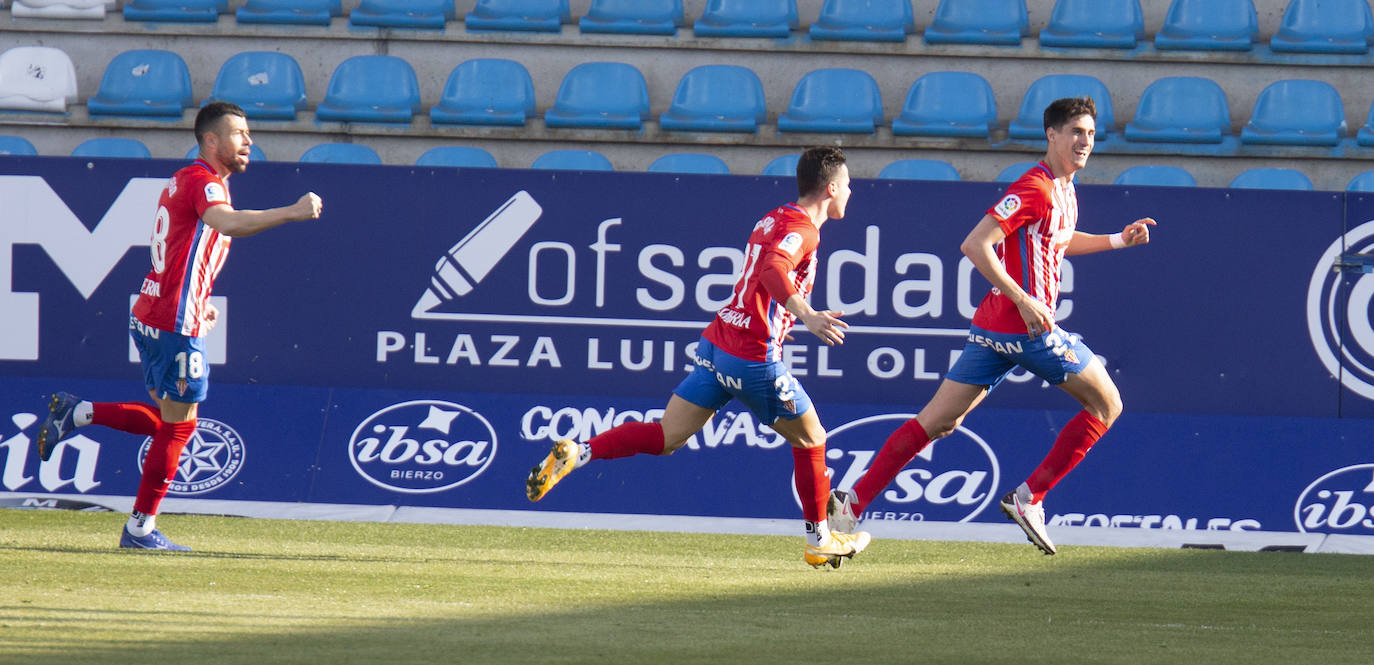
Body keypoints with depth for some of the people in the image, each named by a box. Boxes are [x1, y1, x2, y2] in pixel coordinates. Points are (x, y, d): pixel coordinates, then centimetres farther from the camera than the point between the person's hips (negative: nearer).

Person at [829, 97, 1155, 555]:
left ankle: (852, 504, 3)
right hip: (1026, 326, -9)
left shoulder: (1064, 191, 17)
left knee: (937, 421, 8)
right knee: (1106, 404, 2)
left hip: (994, 328, 9)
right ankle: (1028, 498, 0)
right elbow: (974, 245, -20)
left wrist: (1119, 240, 29)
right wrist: (1024, 300, -25)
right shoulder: (1035, 189, -14)